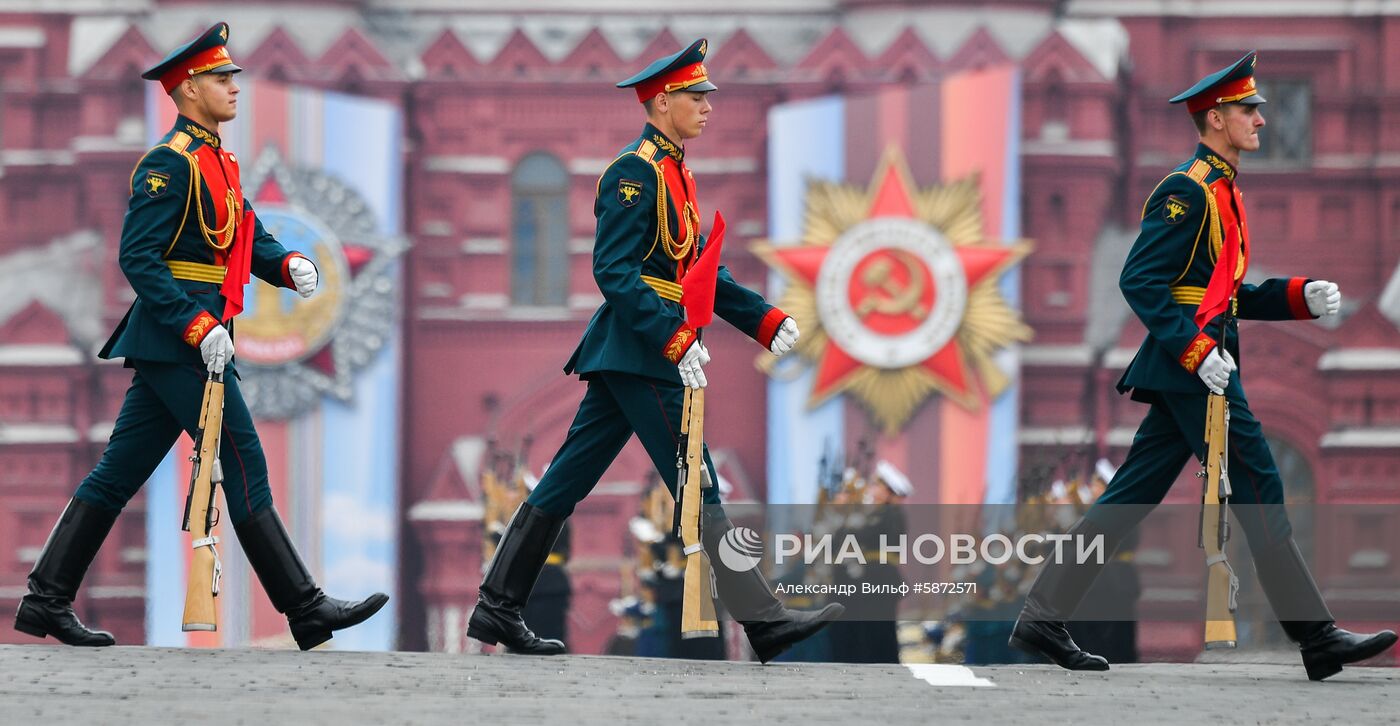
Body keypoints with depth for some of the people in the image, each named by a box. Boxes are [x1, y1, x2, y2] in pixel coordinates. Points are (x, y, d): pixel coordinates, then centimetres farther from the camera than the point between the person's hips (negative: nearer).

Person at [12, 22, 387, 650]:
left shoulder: (216, 162, 18)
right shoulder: (170, 163, -12)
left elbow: (249, 236, 21)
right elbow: (137, 258, -18)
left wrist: (290, 266, -2)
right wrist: (198, 327, -24)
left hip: (173, 343, 10)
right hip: (179, 343, -10)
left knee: (118, 473, 8)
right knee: (244, 468, -7)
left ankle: (47, 601, 9)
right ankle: (306, 611, -6)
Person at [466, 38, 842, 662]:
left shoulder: (675, 173, 18)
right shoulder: (635, 172, -13)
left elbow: (700, 271, 22)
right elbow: (614, 272, -20)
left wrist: (765, 320, 11)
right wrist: (675, 338, -27)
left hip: (625, 356, 10)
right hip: (639, 353, -10)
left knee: (565, 483, 10)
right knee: (698, 491, -9)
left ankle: (498, 610, 12)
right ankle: (762, 621, -9)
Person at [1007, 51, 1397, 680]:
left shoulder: (1222, 192, 20)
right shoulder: (1187, 191, -12)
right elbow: (1139, 281, -19)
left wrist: (1301, 297, 11)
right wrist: (1196, 349, -24)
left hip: (1184, 371, 10)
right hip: (1191, 368, -10)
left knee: (1129, 497, 8)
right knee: (1258, 492, -7)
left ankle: (1043, 617, 9)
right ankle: (1317, 638, -4)